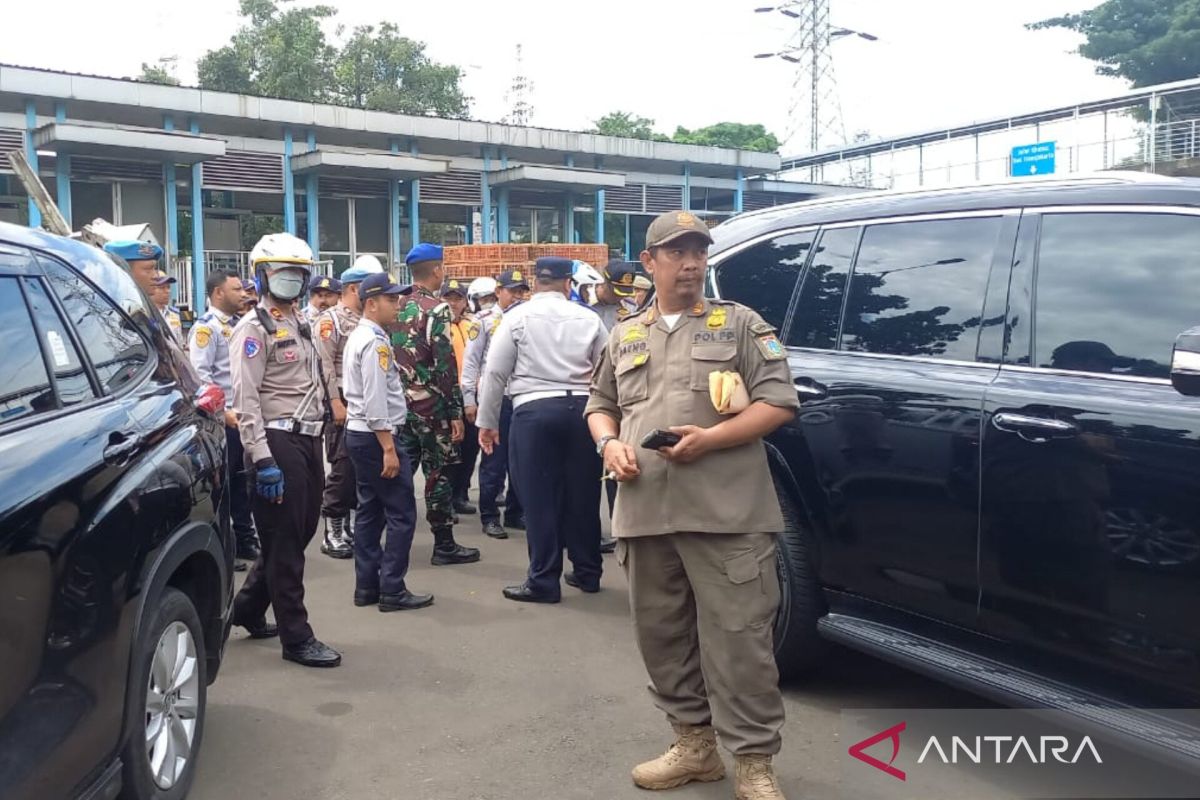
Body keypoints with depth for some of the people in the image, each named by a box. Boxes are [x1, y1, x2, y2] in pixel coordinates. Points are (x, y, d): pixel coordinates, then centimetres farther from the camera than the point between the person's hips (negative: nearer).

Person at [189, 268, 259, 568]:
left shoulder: (237, 325, 16)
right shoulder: (206, 326, -10)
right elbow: (200, 374, -19)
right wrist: (223, 411, -24)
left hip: (244, 415, 8)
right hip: (221, 418, -8)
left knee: (241, 479, 14)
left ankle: (244, 539, 23)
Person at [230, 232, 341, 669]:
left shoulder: (301, 325, 18)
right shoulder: (254, 328, -8)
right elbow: (246, 400, -16)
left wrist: (317, 444, 18)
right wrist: (262, 459, -22)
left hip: (308, 441, 9)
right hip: (279, 443, -9)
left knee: (299, 534, 16)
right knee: (284, 542, -2)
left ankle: (248, 608, 34)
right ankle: (296, 637, 6)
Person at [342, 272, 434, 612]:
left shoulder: (357, 336, 14)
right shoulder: (375, 341, -17)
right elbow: (375, 400, -23)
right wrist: (389, 448, -22)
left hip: (358, 432, 10)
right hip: (376, 436, -10)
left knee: (371, 511, 14)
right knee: (401, 513, -4)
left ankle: (366, 586, 19)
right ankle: (392, 590, -1)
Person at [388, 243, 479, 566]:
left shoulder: (396, 307, 10)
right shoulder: (436, 309, -13)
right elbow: (446, 365, -17)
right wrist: (456, 411, -13)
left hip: (399, 403, 7)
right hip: (430, 405, -7)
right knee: (438, 472, 0)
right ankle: (444, 545, 7)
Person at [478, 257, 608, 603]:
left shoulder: (517, 317, 2)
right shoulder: (589, 318, 8)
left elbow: (495, 372, 2)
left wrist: (487, 422, 10)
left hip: (534, 410, -3)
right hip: (582, 408, 3)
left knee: (540, 497, 3)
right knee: (583, 493, 12)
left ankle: (544, 581, 8)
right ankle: (587, 572, 25)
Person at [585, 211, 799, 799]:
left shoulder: (739, 324, 4)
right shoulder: (625, 337, 17)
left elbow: (779, 401, -2)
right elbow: (600, 405, 24)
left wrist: (712, 437, -14)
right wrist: (609, 444, 2)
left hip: (726, 516, -4)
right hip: (645, 515, 5)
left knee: (737, 641, -2)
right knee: (662, 635, 13)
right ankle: (694, 743, 29)